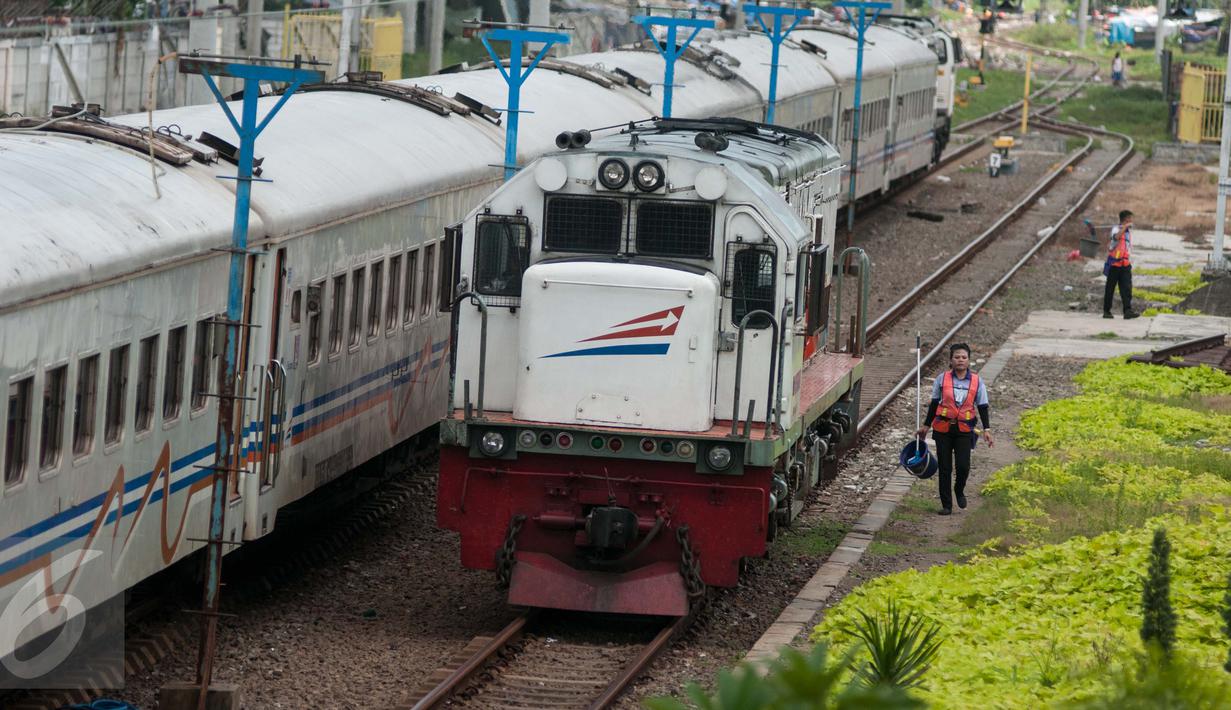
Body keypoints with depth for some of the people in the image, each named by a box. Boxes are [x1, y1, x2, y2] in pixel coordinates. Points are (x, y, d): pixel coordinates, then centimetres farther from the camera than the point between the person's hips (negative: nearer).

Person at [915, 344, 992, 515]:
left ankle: (959, 490, 20)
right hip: (943, 429, 1)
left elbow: (982, 407, 5)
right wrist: (925, 426, 12)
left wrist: (986, 429, -2)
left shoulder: (976, 381, 2)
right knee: (945, 468, 3)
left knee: (963, 466, -12)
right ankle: (946, 505, 13)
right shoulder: (942, 379, 2)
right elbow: (934, 404, 10)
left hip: (964, 430, -1)